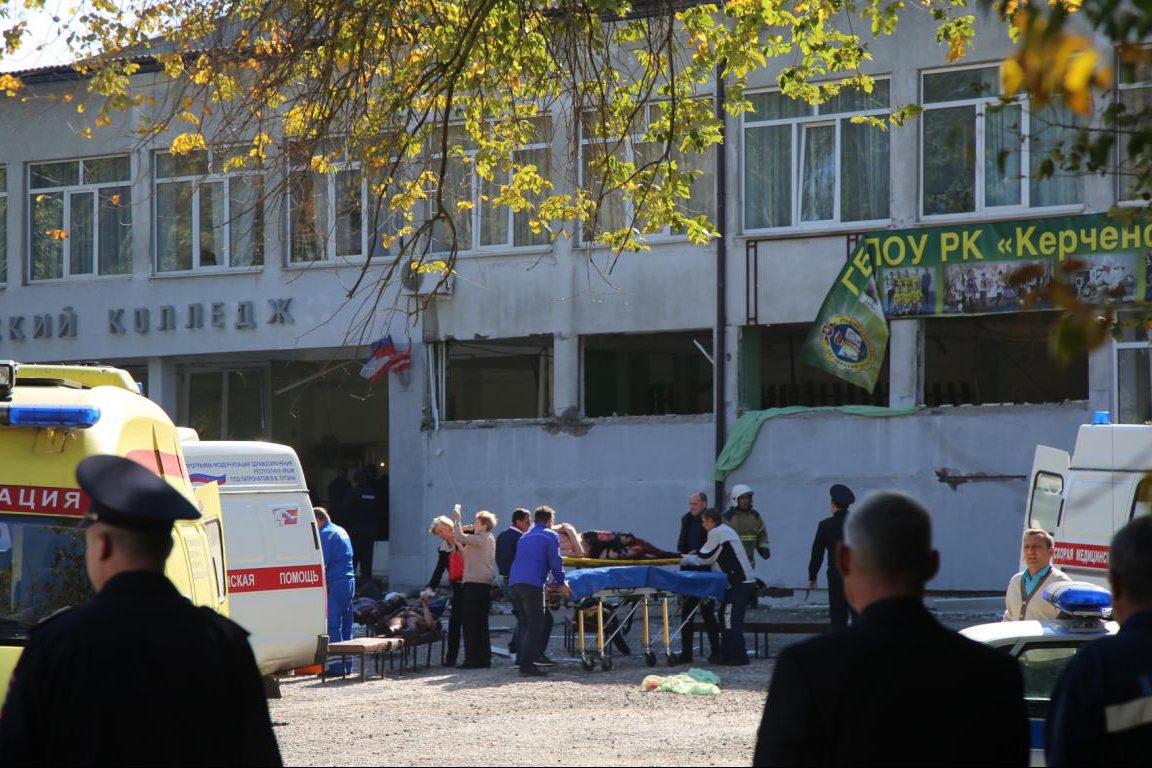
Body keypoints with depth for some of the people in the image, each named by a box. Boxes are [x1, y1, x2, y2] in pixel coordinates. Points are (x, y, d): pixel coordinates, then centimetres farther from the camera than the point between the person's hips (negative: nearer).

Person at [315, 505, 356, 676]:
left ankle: (337, 666, -9)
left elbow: (323, 563, -14)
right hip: (349, 580, 9)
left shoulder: (325, 534, -8)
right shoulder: (341, 531, 20)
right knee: (346, 624, 12)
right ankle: (347, 666, 15)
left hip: (335, 582, -9)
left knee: (333, 625, -7)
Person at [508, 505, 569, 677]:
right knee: (535, 625, -7)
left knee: (525, 623, 16)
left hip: (514, 583, 7)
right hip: (532, 583, -7)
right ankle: (527, 662, -15)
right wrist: (561, 583, 11)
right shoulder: (550, 536, 5)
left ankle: (522, 658, 14)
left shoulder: (525, 537, 28)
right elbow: (555, 561, -1)